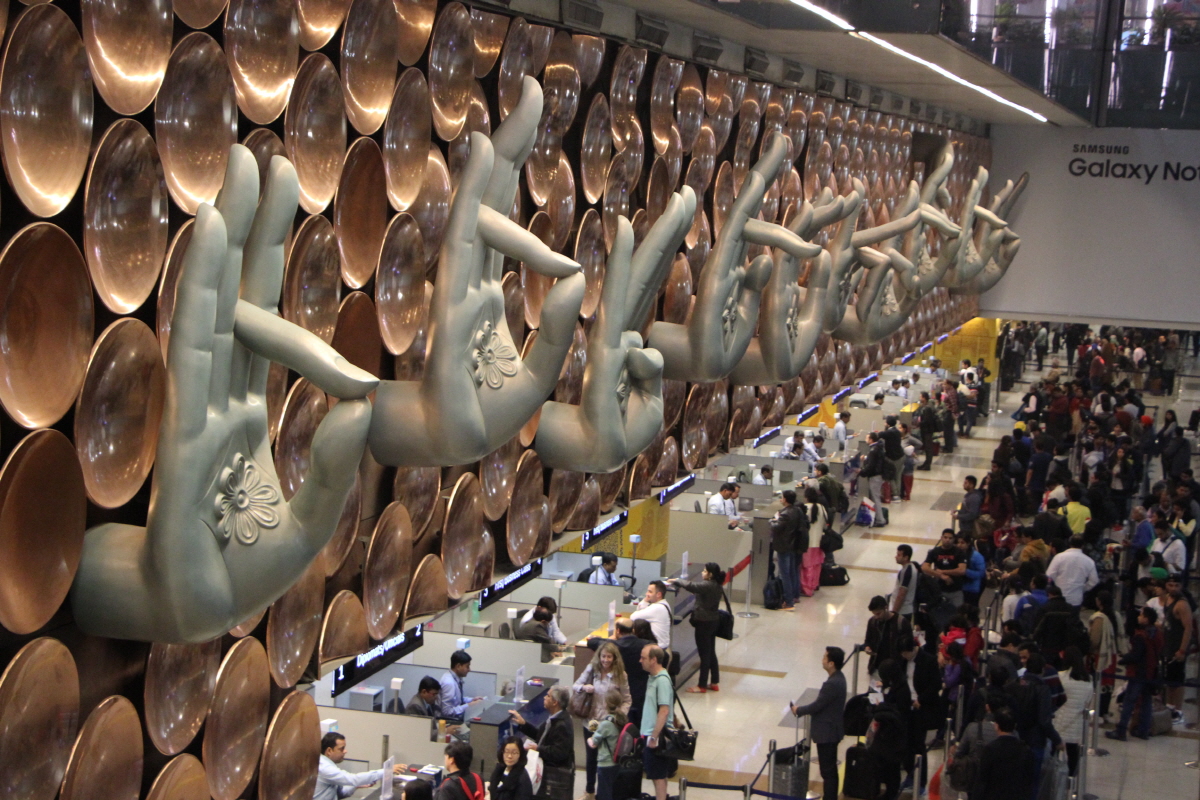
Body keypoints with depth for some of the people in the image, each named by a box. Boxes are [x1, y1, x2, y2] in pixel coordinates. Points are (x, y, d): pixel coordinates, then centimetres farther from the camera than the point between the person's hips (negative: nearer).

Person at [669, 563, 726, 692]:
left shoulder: (708, 585, -22)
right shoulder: (717, 586, 8)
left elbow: (690, 586, -30)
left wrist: (676, 581, -17)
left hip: (704, 622, -10)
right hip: (713, 621, 10)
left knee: (704, 654, -2)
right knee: (711, 653, 17)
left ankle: (702, 686, 4)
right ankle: (714, 683, 24)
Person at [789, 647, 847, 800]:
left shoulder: (832, 684, -28)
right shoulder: (838, 677, 3)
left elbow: (817, 705, -22)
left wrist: (799, 710, -7)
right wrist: (804, 709, 9)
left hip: (827, 732, -10)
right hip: (832, 729, 10)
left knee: (827, 770, 0)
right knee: (830, 767, 22)